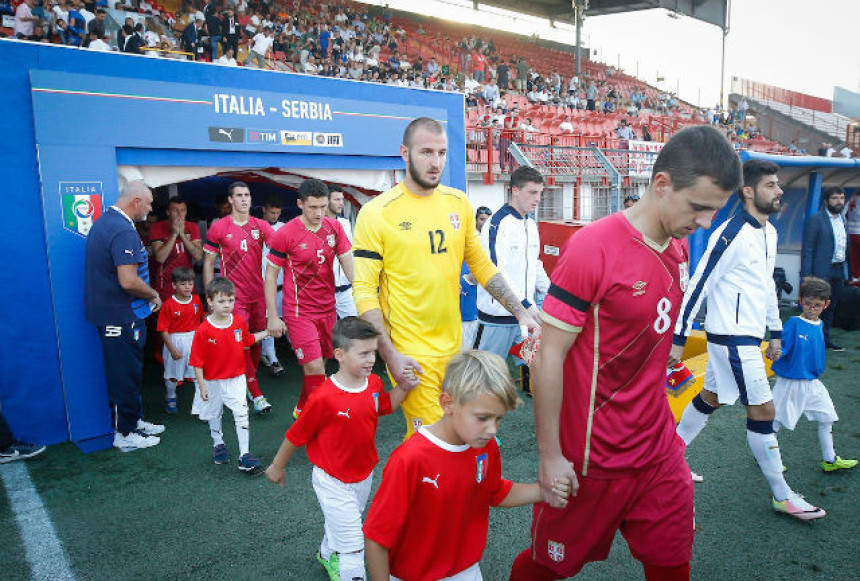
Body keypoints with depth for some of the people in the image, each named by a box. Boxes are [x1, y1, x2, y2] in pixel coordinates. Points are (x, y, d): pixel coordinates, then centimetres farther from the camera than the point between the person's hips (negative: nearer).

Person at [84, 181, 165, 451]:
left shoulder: (104, 221, 13)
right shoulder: (124, 231, -22)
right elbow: (129, 281, -30)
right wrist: (154, 294, -11)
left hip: (108, 312, 10)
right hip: (122, 317, -10)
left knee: (130, 371, 20)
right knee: (126, 375, 2)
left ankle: (134, 420, 33)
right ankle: (126, 434, 14)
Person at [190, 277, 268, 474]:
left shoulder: (239, 322, -5)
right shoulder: (203, 330, -18)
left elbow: (248, 340, 16)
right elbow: (197, 361, -13)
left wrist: (267, 332, 11)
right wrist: (202, 385, -13)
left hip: (236, 379, 1)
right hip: (213, 382, -1)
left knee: (242, 414, -6)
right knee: (214, 415, 18)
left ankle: (245, 454, 0)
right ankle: (218, 445, 43)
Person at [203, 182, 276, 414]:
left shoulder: (260, 226, 5)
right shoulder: (219, 228, -1)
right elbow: (208, 263, 4)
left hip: (258, 294, 4)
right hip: (234, 296, -4)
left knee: (256, 341, 11)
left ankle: (247, 381, 29)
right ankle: (256, 394, -3)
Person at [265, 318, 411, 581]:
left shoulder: (374, 384, -12)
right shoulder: (325, 397, -31)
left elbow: (386, 405, 9)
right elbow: (296, 435, -17)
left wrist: (404, 386, -9)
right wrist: (277, 466, -3)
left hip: (364, 475, 7)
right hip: (333, 482, -7)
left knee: (338, 523, 31)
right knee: (353, 544, -5)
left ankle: (328, 555, 59)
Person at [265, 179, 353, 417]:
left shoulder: (335, 227, 1)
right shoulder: (286, 233, -10)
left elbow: (348, 263, -1)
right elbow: (271, 275, -4)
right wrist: (273, 317, -6)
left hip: (328, 309, 5)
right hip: (299, 311, -5)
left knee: (321, 364, 14)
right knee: (314, 368, -11)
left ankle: (302, 409, 35)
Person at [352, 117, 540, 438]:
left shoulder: (459, 203, 5)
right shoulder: (376, 213, -10)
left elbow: (482, 265, 13)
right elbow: (364, 290, -10)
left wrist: (521, 312, 5)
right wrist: (389, 355, -17)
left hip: (455, 344, 6)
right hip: (410, 352, -5)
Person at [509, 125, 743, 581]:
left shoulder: (679, 248, 3)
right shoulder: (591, 248, -20)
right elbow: (548, 358, -18)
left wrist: (665, 429, 12)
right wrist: (550, 456, -15)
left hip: (659, 453, 7)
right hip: (592, 460, -6)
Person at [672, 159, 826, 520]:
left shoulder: (768, 232, 10)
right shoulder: (731, 234, -19)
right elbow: (698, 285, -19)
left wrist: (776, 333, 21)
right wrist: (679, 338, -19)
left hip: (747, 336, 9)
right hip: (732, 337, -9)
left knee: (710, 398, 16)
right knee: (763, 410, -1)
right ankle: (782, 497, 13)